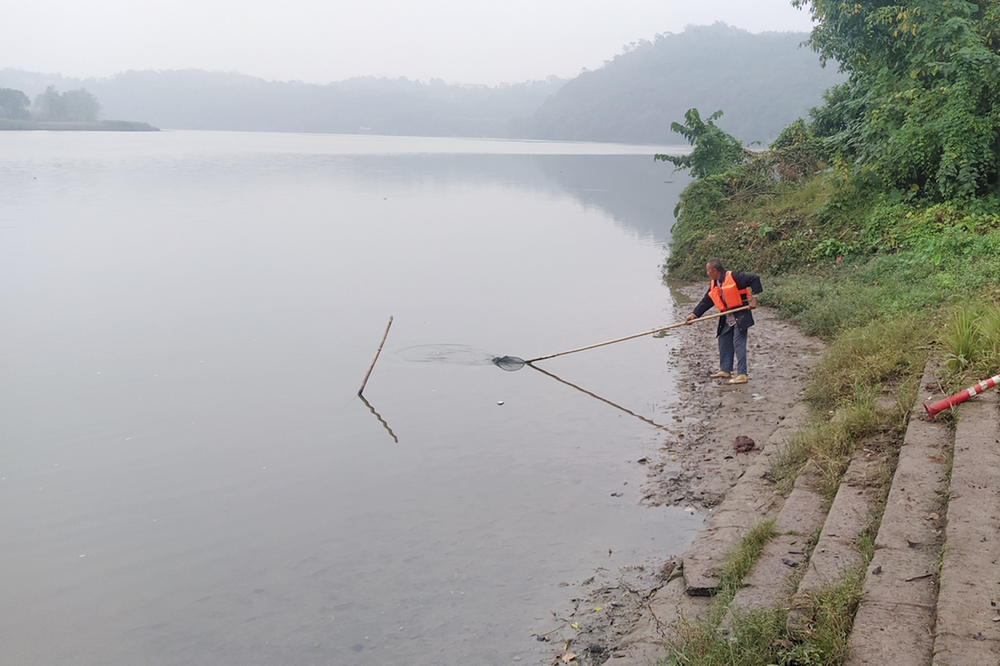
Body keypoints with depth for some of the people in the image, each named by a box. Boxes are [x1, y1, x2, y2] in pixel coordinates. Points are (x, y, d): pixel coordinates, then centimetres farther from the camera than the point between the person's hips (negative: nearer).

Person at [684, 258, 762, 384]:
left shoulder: (733, 277, -16)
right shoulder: (713, 285, 9)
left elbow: (755, 279, -17)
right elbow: (706, 301, 13)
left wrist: (754, 297, -18)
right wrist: (694, 314, 4)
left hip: (740, 316, -9)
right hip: (727, 318, 9)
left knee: (738, 343, -11)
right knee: (724, 341, 14)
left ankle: (742, 375, -10)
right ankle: (725, 370, 25)